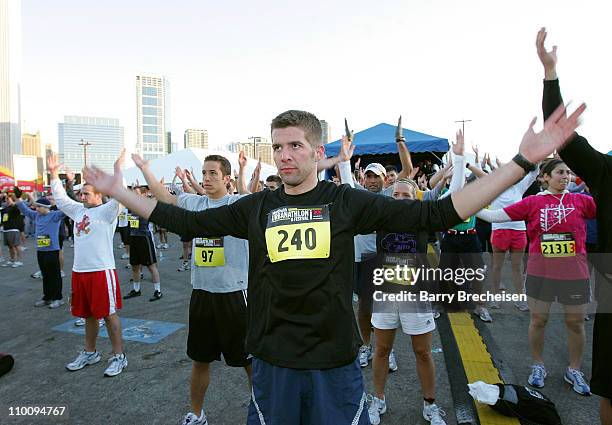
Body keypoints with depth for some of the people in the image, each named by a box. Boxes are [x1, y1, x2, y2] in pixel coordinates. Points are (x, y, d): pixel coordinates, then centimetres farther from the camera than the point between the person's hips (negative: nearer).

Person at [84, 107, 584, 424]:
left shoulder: (347, 202, -8)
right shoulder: (256, 207, -2)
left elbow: (436, 214, -11)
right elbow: (186, 221, 4)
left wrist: (523, 161, -15)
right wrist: (117, 190, 4)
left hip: (335, 361, -1)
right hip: (274, 361, 2)